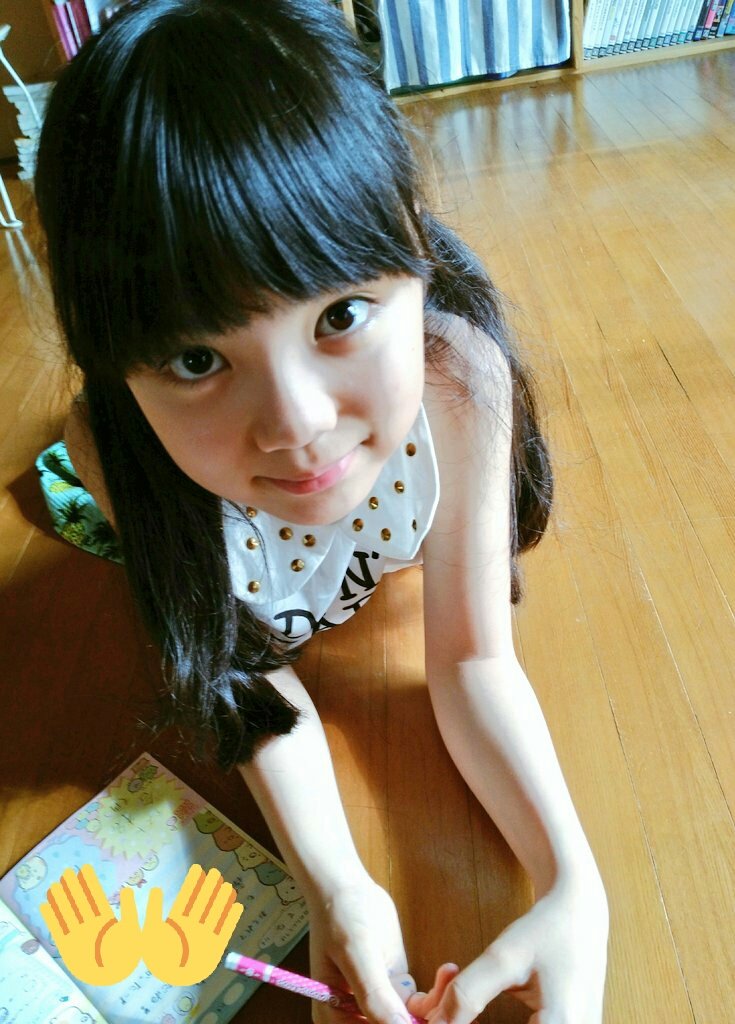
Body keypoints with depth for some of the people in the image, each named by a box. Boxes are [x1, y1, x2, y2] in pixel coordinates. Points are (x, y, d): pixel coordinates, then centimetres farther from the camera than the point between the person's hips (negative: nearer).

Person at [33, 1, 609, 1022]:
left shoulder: (460, 372, -45)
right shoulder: (111, 446, -44)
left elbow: (473, 658, -32)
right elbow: (256, 672, -30)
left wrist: (575, 887, -45)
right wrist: (333, 883, -43)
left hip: (383, 561, 1)